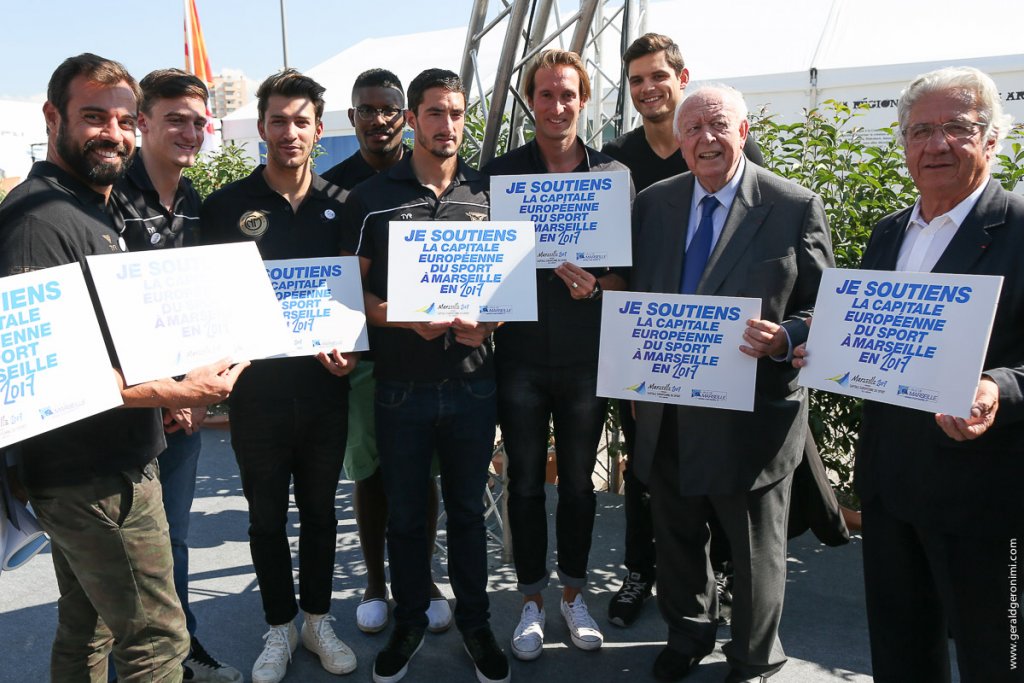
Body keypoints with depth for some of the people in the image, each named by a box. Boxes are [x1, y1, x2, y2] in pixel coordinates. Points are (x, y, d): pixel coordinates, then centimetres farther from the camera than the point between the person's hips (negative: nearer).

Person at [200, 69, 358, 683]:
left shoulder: (340, 204, 3)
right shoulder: (228, 206, -2)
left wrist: (351, 348, -9)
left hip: (325, 384, 2)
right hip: (258, 385, -1)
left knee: (320, 508, 15)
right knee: (267, 516, 12)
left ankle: (318, 618, 33)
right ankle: (280, 626, 31)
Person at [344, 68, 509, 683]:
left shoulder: (488, 192, 5)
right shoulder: (372, 198, 0)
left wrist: (488, 322, -10)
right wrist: (406, 319, -17)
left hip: (472, 381, 1)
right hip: (402, 384, -1)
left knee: (468, 509, 14)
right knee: (405, 513, 13)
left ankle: (475, 621, 32)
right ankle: (410, 621, 33)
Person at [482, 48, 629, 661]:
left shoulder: (612, 172, 2)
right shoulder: (501, 172, 0)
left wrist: (594, 282, -18)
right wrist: (555, 267, -16)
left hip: (586, 356, 1)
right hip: (520, 353, 0)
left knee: (578, 480, 14)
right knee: (525, 482, 10)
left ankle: (574, 591, 33)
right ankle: (533, 598, 28)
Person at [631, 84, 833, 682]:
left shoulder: (796, 207, -8)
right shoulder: (653, 203, 4)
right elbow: (635, 294, 9)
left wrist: (784, 338, -28)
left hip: (751, 413, -4)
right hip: (667, 413, 4)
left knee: (756, 552, 14)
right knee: (677, 538, 22)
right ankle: (688, 634, 49)